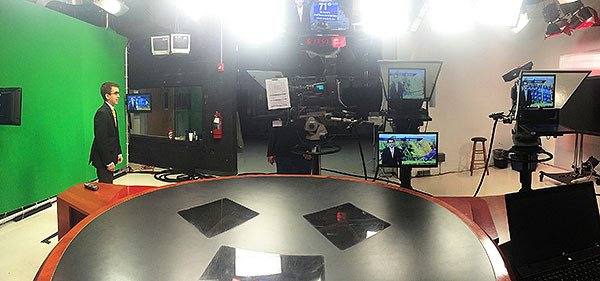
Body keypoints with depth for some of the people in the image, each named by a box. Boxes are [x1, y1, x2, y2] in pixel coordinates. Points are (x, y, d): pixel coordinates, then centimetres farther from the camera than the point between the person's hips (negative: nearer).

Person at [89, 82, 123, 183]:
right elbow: (101, 140, -21)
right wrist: (108, 162, -20)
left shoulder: (112, 111, 11)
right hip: (103, 159, -9)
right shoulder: (102, 113, -19)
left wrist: (119, 152, 16)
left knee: (108, 184, 16)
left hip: (110, 157, 9)